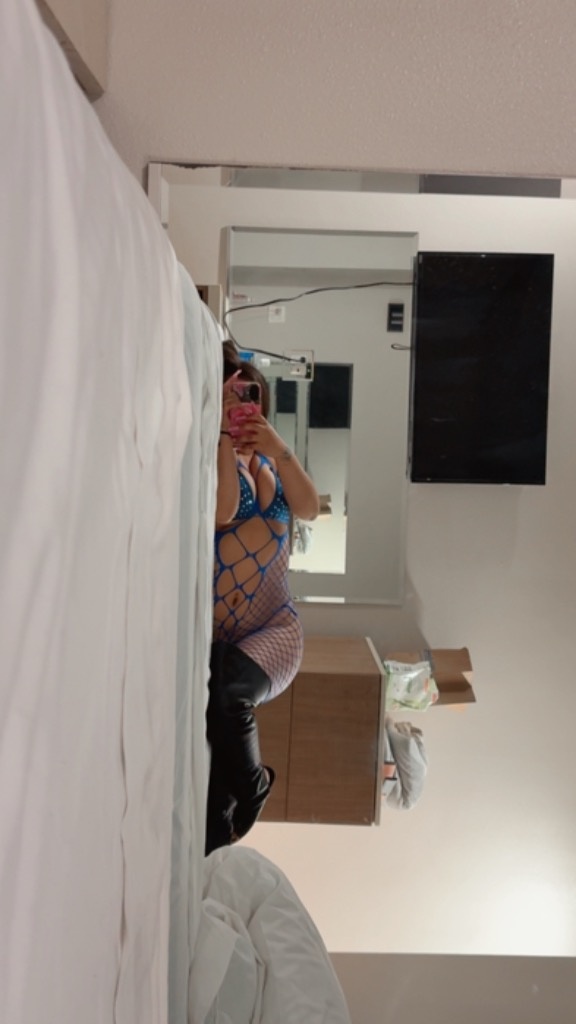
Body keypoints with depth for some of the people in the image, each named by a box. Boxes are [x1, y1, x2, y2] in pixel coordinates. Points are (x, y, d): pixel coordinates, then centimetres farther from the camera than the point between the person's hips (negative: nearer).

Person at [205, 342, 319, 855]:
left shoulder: (266, 460, 13)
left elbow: (310, 508, -1)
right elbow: (222, 510, -22)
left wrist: (279, 448, -12)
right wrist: (224, 435, -17)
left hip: (273, 627, 2)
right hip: (211, 632, -2)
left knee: (226, 692, -28)